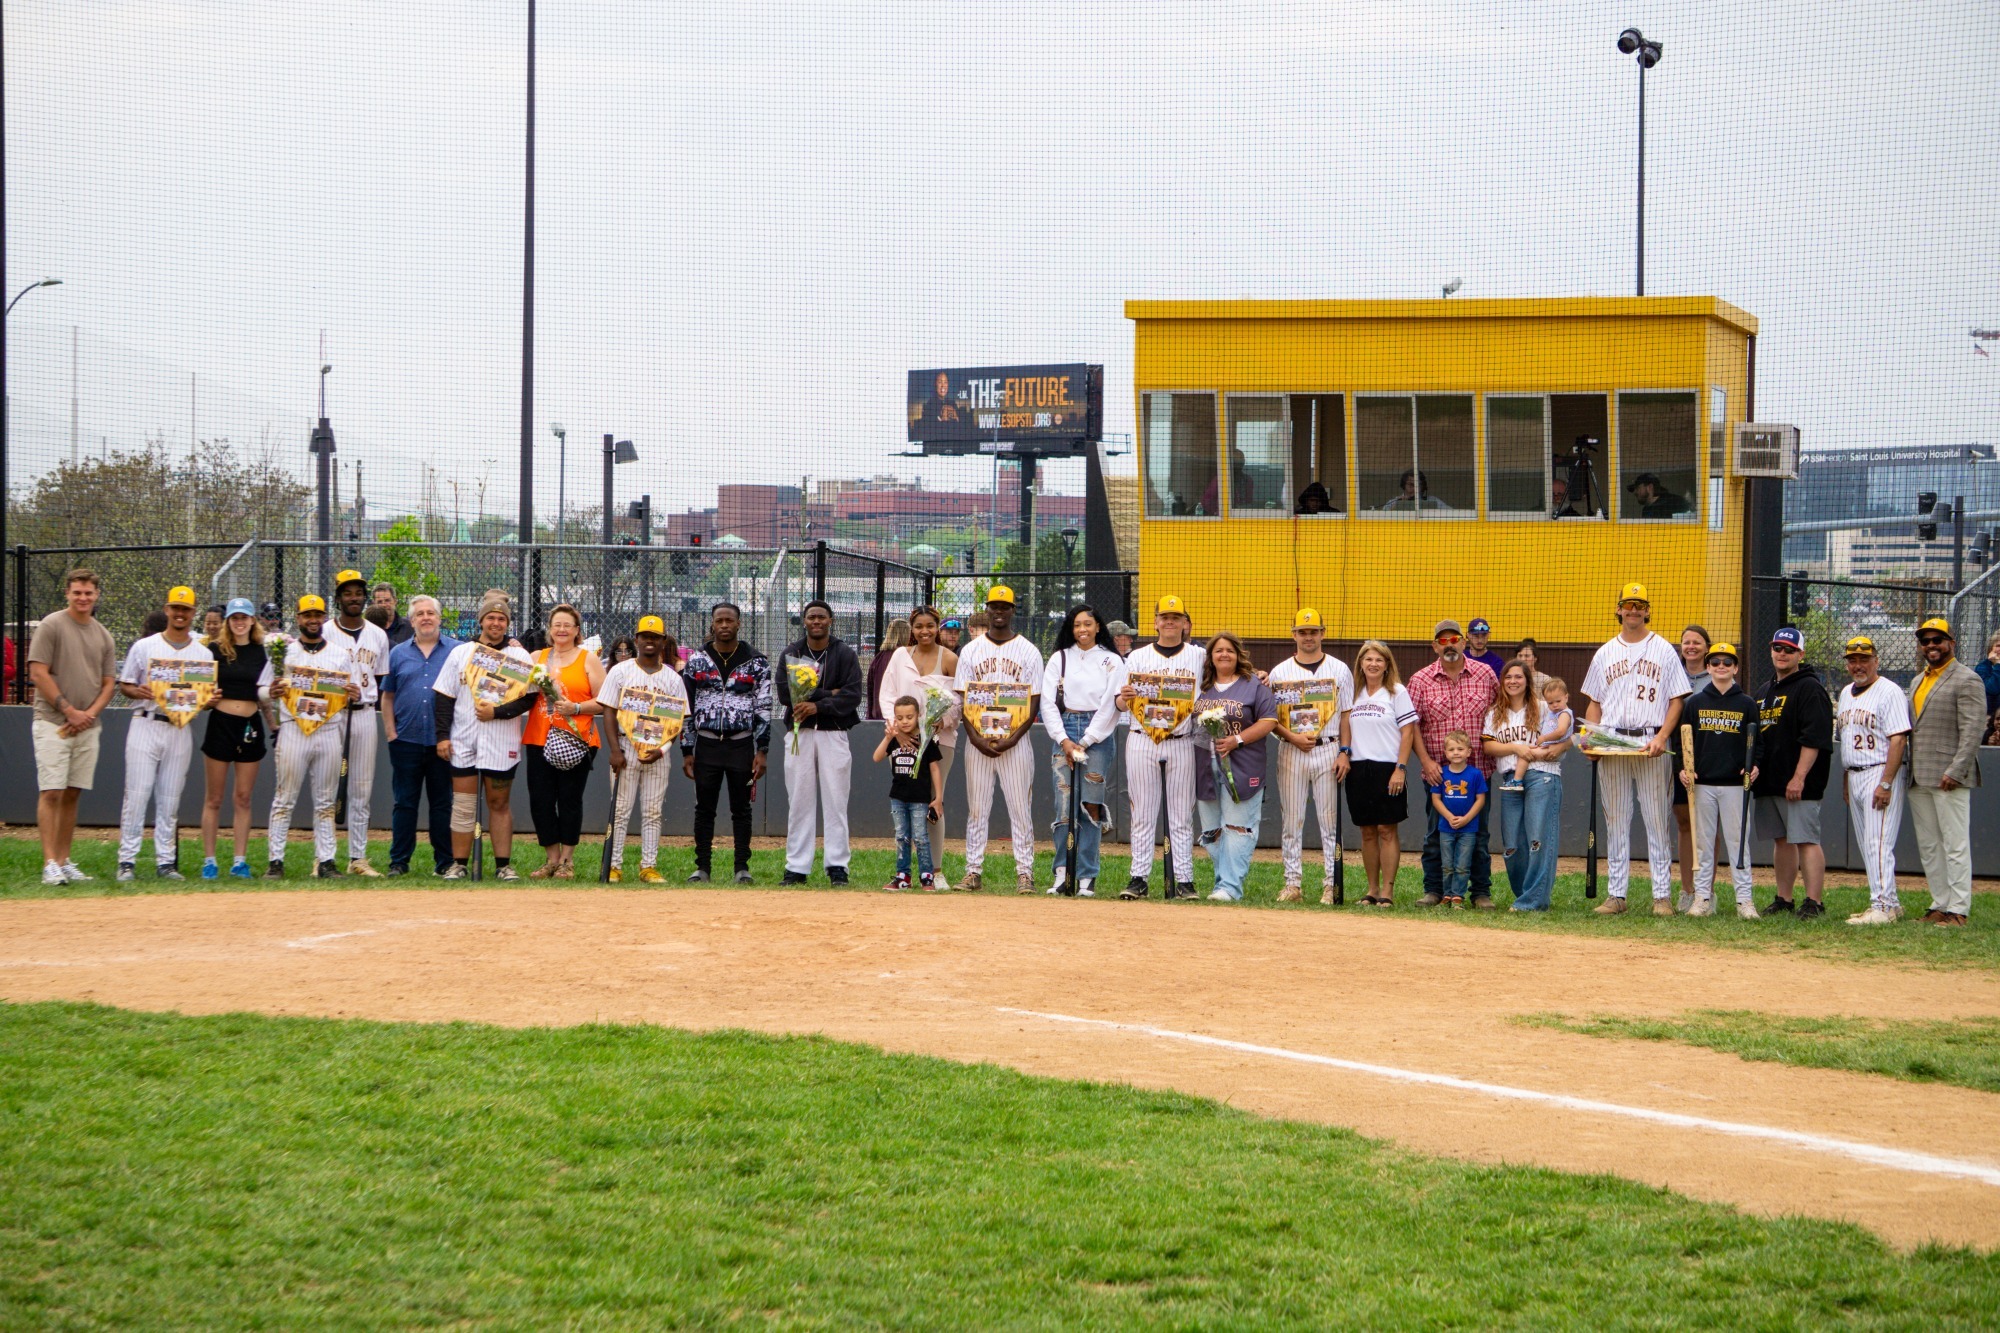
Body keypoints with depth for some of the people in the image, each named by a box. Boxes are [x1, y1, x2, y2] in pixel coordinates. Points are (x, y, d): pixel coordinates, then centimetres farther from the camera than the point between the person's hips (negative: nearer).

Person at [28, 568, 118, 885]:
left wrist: (90, 713, -4)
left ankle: (64, 862, 12)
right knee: (51, 792, -10)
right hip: (53, 723, -6)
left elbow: (108, 682, 14)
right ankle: (50, 864, -14)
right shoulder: (51, 626, -4)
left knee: (73, 794, 7)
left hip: (87, 726, 6)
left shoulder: (102, 635, 14)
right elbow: (38, 673, -9)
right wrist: (69, 711, -12)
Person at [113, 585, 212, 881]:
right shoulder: (144, 647, 5)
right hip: (145, 725, -2)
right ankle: (127, 861, -4)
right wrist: (139, 692, -15)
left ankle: (166, 862, 9)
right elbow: (124, 685, 6)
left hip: (181, 730, 2)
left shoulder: (203, 654, 10)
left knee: (170, 800, 5)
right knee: (136, 794, -7)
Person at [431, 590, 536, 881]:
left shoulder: (519, 656, 3)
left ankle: (503, 864, 7)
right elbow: (443, 697, 7)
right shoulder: (461, 653, 8)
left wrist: (497, 712, -15)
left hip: (501, 741, -1)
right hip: (463, 740, 1)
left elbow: (528, 699, -3)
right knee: (463, 803, 1)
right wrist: (442, 735, -1)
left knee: (499, 803, 3)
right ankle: (458, 864, 4)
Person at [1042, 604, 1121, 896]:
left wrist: (1086, 743, -8)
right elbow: (1048, 702, 6)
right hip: (1064, 731, 2)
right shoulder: (1059, 659, 12)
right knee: (1064, 804, -7)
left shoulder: (1110, 661, 6)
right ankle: (1062, 874, -6)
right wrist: (1064, 740, -5)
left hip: (1099, 735, -1)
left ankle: (1087, 878, -5)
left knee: (1091, 806, -6)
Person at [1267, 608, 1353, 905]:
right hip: (1290, 753, 1)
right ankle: (1292, 883, 7)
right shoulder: (1279, 672, 8)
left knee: (1330, 820, -2)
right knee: (1291, 820, 3)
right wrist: (1291, 736, -9)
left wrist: (1345, 752, -4)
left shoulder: (1339, 670, 7)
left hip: (1328, 751, -1)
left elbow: (1347, 715, 5)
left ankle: (1332, 884, 0)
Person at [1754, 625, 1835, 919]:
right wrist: (1753, 768, 11)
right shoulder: (1767, 690, 20)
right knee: (1781, 840, 12)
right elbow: (1757, 737, 25)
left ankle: (1813, 903, -13)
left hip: (1798, 784, -8)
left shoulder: (1809, 688, -7)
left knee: (1805, 839, -10)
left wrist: (1799, 777, -20)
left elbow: (1814, 738, -15)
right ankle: (1783, 899, 16)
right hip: (1769, 782, 8)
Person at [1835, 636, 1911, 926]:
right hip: (1854, 776, 9)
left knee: (1878, 843, -14)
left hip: (1880, 773, -9)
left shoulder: (1889, 692, -11)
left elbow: (1899, 739, -17)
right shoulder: (1847, 693, 16)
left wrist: (1885, 783, -23)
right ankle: (1891, 903, 16)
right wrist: (1847, 782, 17)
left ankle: (1883, 906, -15)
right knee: (1865, 845, 10)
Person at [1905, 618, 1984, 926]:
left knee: (1955, 843, -7)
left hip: (1949, 778, -8)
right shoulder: (1918, 682, 20)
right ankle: (1940, 905, 14)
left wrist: (1955, 771, -20)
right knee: (1928, 846, 9)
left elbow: (1973, 730, -13)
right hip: (1918, 779, 8)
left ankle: (1958, 909, -6)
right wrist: (1908, 771, 14)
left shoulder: (1966, 680, -5)